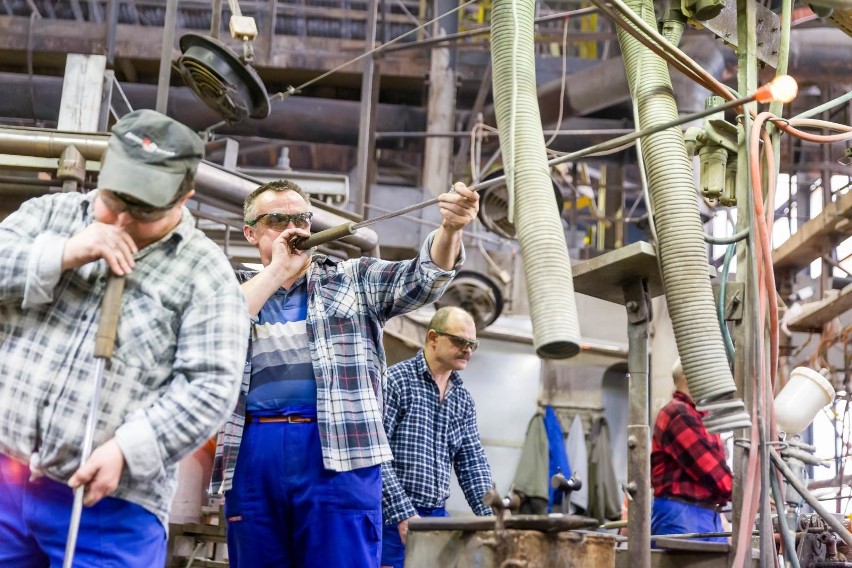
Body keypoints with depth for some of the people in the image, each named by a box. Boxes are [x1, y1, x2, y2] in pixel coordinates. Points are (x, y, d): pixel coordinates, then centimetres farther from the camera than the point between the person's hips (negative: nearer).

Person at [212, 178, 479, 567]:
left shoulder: (353, 279, 14)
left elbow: (419, 278, -1)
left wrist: (450, 228, -21)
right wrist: (277, 271, -3)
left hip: (339, 450, -2)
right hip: (252, 453, 2)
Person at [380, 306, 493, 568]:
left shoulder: (464, 400, 12)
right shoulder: (395, 381, -8)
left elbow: (472, 464, 12)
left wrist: (490, 519, -1)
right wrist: (404, 514, -19)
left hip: (438, 518, 6)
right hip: (393, 519, -6)